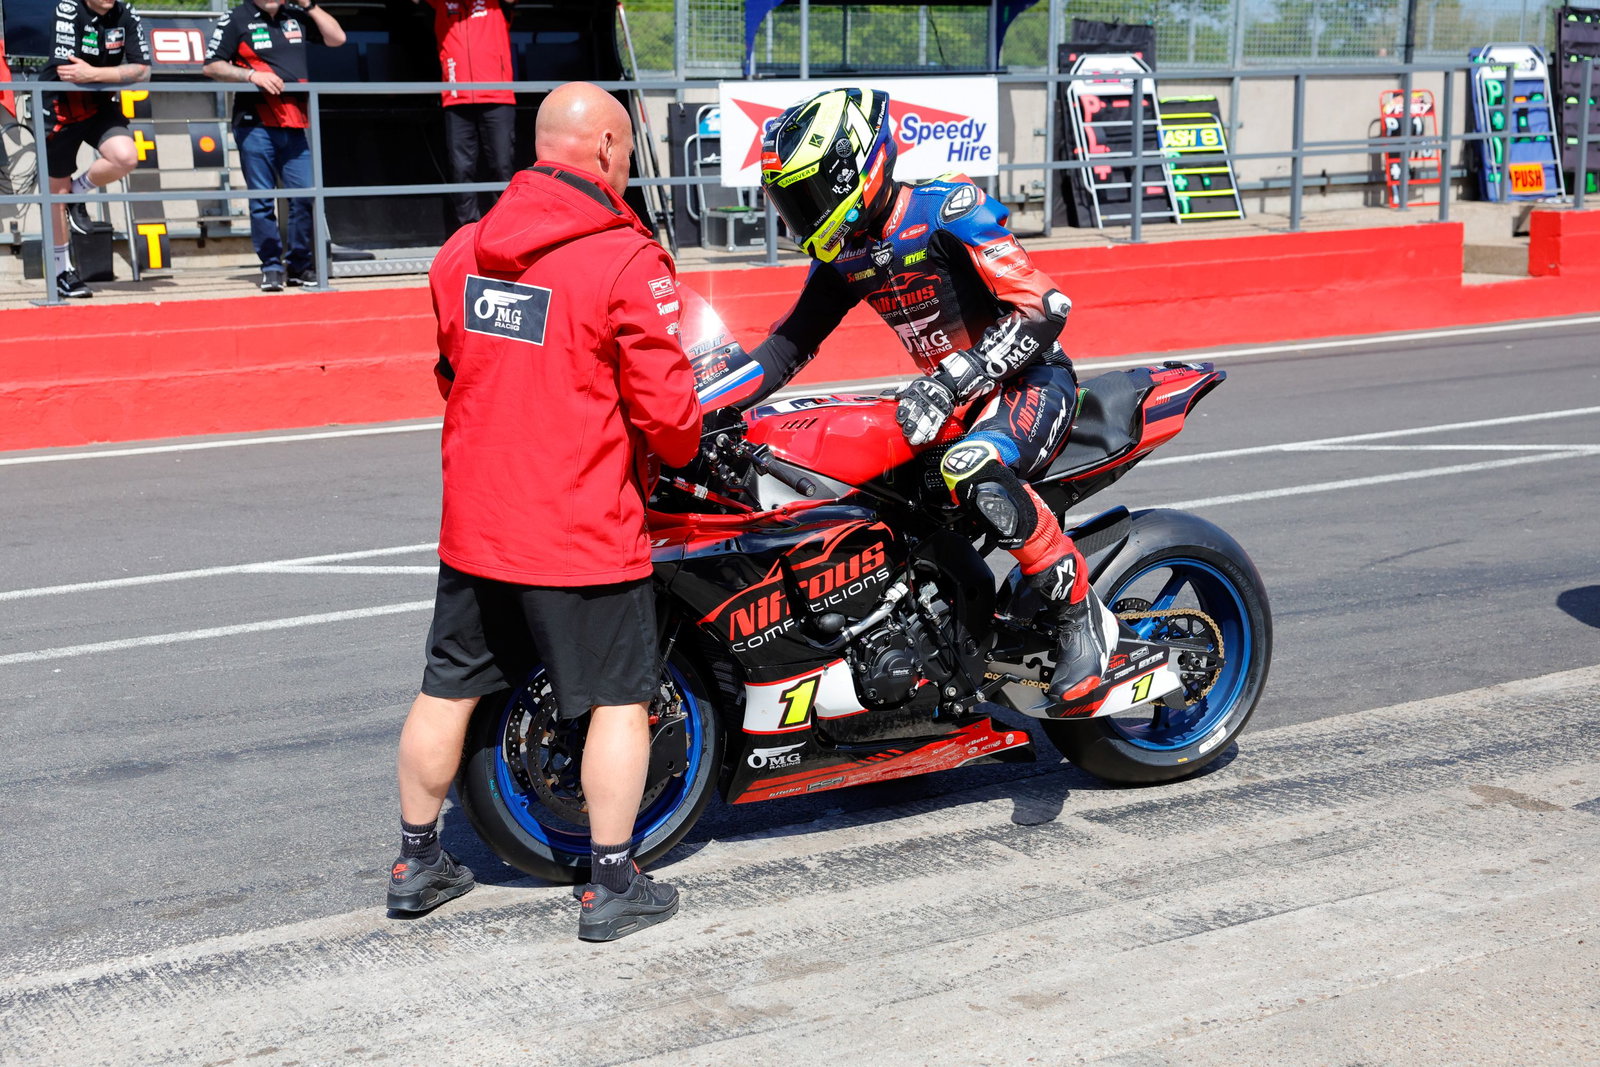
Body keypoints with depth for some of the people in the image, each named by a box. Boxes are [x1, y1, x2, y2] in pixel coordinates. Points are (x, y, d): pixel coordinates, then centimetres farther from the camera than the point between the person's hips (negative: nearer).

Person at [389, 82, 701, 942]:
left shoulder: (461, 251, 4)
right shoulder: (628, 261, -15)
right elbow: (664, 411, -14)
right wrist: (683, 448, 7)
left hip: (472, 526, 6)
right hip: (586, 533, -6)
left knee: (449, 687, 17)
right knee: (620, 698, 8)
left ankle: (416, 861, 30)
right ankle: (612, 887, 13)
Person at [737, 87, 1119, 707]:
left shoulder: (945, 212, -20)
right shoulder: (840, 254, 4)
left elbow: (1043, 308, -25)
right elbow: (790, 343, 11)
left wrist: (950, 380, -32)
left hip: (1031, 378, -9)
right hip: (948, 394, 9)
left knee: (972, 472, -38)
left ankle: (1081, 612, -22)